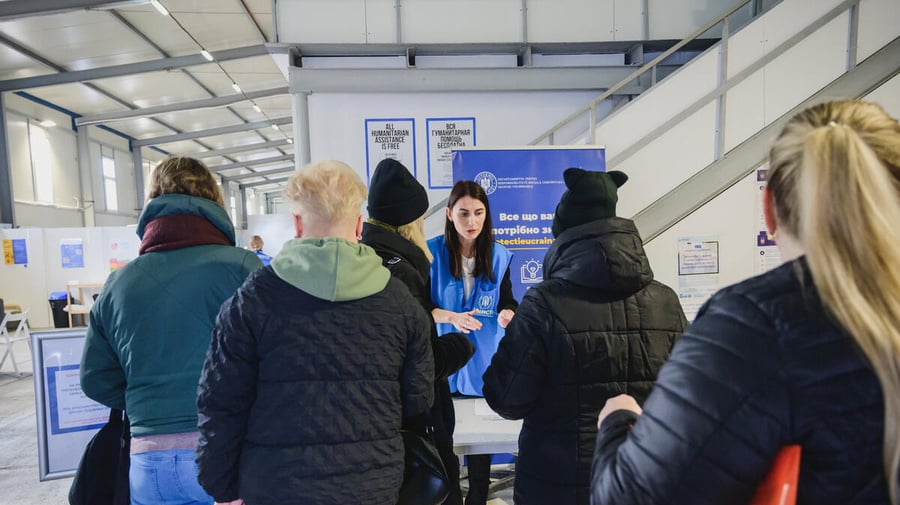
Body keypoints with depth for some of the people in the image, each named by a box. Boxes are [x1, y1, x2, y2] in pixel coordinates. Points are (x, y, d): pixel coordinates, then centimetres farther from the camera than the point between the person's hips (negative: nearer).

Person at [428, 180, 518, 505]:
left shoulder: (499, 256, -1)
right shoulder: (432, 252, -8)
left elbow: (507, 301, 5)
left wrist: (508, 314, -18)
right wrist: (452, 317, -23)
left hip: (483, 360, 2)